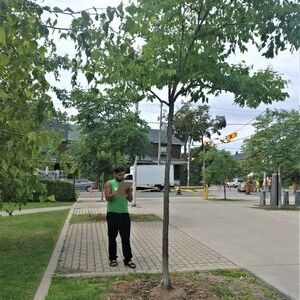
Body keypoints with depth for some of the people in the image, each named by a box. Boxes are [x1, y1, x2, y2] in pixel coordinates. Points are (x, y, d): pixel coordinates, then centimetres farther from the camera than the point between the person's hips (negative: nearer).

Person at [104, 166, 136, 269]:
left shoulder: (126, 184, 10)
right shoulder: (109, 184, 0)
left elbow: (130, 199, 6)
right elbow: (107, 198, -12)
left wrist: (129, 191, -13)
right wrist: (117, 192, -26)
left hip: (124, 213, 3)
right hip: (112, 214, -2)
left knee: (126, 238, 2)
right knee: (112, 237, 7)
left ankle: (128, 259, 8)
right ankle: (112, 258, 19)